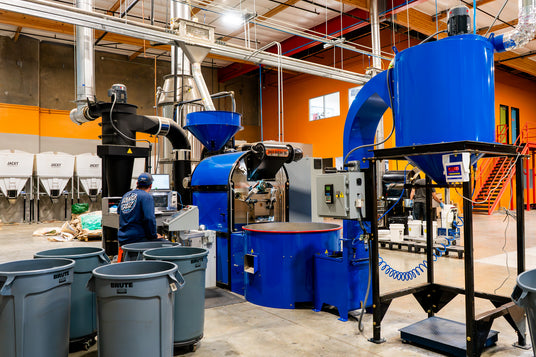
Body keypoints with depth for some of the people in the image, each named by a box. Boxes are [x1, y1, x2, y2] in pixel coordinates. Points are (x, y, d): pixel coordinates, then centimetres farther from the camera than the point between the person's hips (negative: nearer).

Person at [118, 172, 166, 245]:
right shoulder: (146, 197, -9)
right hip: (137, 239, -9)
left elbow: (119, 211, 36)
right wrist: (154, 236, -8)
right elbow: (149, 218, -20)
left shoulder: (125, 195, 16)